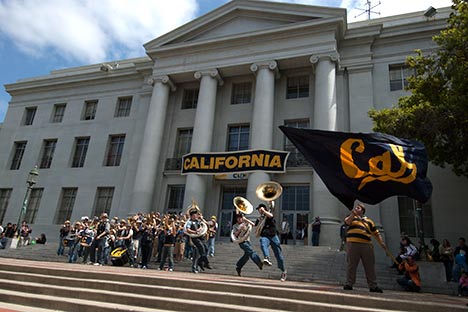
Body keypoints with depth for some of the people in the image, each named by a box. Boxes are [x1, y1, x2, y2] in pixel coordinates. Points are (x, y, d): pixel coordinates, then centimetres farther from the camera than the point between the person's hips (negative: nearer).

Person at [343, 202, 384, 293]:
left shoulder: (369, 221, 20)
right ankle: (349, 284, 3)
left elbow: (376, 233, 19)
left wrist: (381, 243, 9)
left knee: (370, 266, 4)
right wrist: (353, 214, -16)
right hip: (353, 244, -2)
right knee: (351, 265, -2)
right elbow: (347, 222, -6)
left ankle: (373, 286, 11)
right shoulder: (352, 217, 16)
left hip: (367, 245, 3)